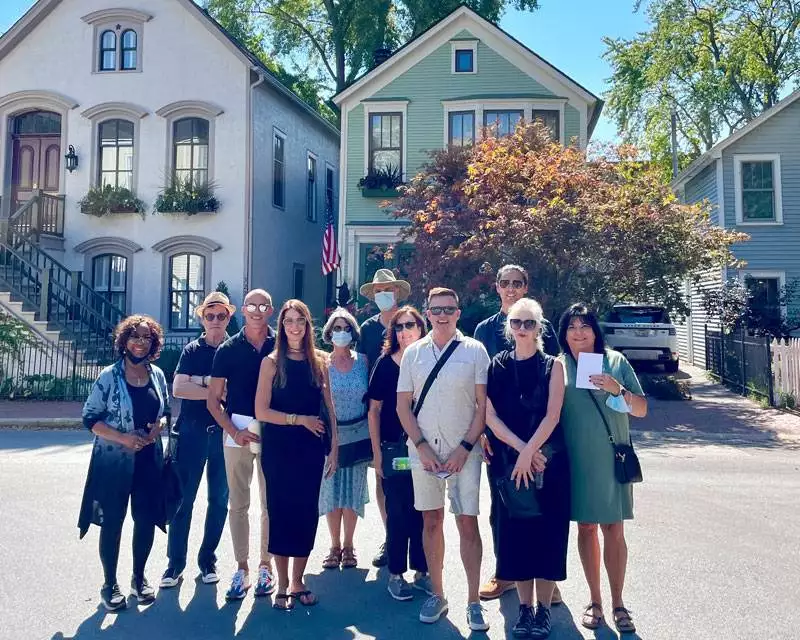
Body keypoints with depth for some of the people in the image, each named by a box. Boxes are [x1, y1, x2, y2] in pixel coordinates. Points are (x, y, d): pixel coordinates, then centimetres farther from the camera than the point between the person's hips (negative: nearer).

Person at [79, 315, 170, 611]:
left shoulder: (158, 375, 4)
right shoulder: (109, 376, -9)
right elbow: (90, 418, -8)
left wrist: (156, 429, -8)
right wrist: (123, 437, -20)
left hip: (149, 459, 4)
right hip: (114, 460, -3)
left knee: (146, 519, 9)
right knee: (112, 521, 6)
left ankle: (139, 577, 28)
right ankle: (110, 584, 22)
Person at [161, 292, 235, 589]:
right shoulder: (192, 350, 4)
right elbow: (178, 389, -8)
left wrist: (203, 380, -12)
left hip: (224, 433, 0)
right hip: (193, 431, 0)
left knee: (219, 500, 8)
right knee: (184, 498, 3)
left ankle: (208, 560, 23)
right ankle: (175, 563, 14)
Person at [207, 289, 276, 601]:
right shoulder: (228, 349, 2)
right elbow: (213, 399, 3)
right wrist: (234, 432, -8)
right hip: (238, 430, 1)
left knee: (271, 502, 6)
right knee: (238, 503, 6)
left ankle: (266, 566, 20)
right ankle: (242, 569, 18)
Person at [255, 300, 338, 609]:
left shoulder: (319, 361, 5)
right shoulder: (272, 362, -1)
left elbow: (329, 407, 6)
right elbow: (261, 411, -8)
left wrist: (334, 447, 1)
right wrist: (300, 419, -13)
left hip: (311, 448, 2)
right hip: (278, 449, -2)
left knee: (307, 512, 6)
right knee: (281, 512, 4)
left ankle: (298, 581, 22)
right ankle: (282, 585, 18)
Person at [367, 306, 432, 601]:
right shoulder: (385, 364, -2)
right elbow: (374, 410, 0)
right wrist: (377, 452, -3)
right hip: (395, 449, -2)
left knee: (424, 511, 8)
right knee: (397, 512, 5)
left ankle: (421, 571, 23)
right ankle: (396, 574, 19)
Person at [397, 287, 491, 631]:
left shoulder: (474, 350, -1)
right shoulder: (413, 352, 5)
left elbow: (483, 405, -2)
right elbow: (403, 405, 5)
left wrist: (465, 448, -9)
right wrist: (422, 447, -5)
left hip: (463, 452, -2)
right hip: (423, 450, 2)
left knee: (468, 522, 0)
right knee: (431, 521, 10)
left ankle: (473, 602, 10)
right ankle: (437, 594, 23)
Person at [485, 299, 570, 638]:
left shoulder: (552, 366, 0)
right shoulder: (497, 365, 4)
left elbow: (552, 416, -9)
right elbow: (490, 415, -4)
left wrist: (530, 452, -18)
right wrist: (520, 449, -14)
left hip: (549, 462, -1)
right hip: (509, 461, 2)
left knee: (547, 531, 3)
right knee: (515, 531, 6)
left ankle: (544, 608, 18)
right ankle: (525, 607, 21)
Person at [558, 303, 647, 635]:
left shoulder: (615, 361, 0)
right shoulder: (559, 366, 1)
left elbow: (641, 410, 0)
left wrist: (617, 389, -17)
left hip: (613, 458, 0)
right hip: (577, 460, 1)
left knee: (614, 530, 4)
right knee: (586, 527, 10)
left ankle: (617, 602, 18)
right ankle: (594, 600, 24)